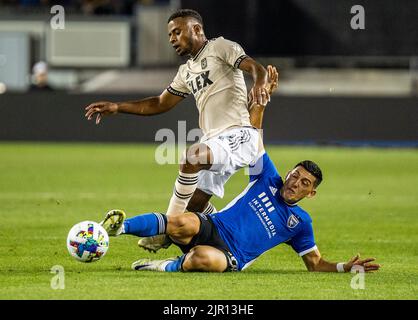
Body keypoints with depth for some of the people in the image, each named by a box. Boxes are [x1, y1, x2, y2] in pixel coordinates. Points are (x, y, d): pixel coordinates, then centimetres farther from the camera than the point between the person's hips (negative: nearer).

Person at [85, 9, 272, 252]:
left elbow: (256, 68, -13)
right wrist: (117, 107, 22)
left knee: (191, 158, -33)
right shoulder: (187, 72, 25)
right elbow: (160, 104, 31)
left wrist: (259, 84, -36)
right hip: (214, 140, 10)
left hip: (239, 134, -10)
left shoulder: (220, 47, 0)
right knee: (195, 205, 6)